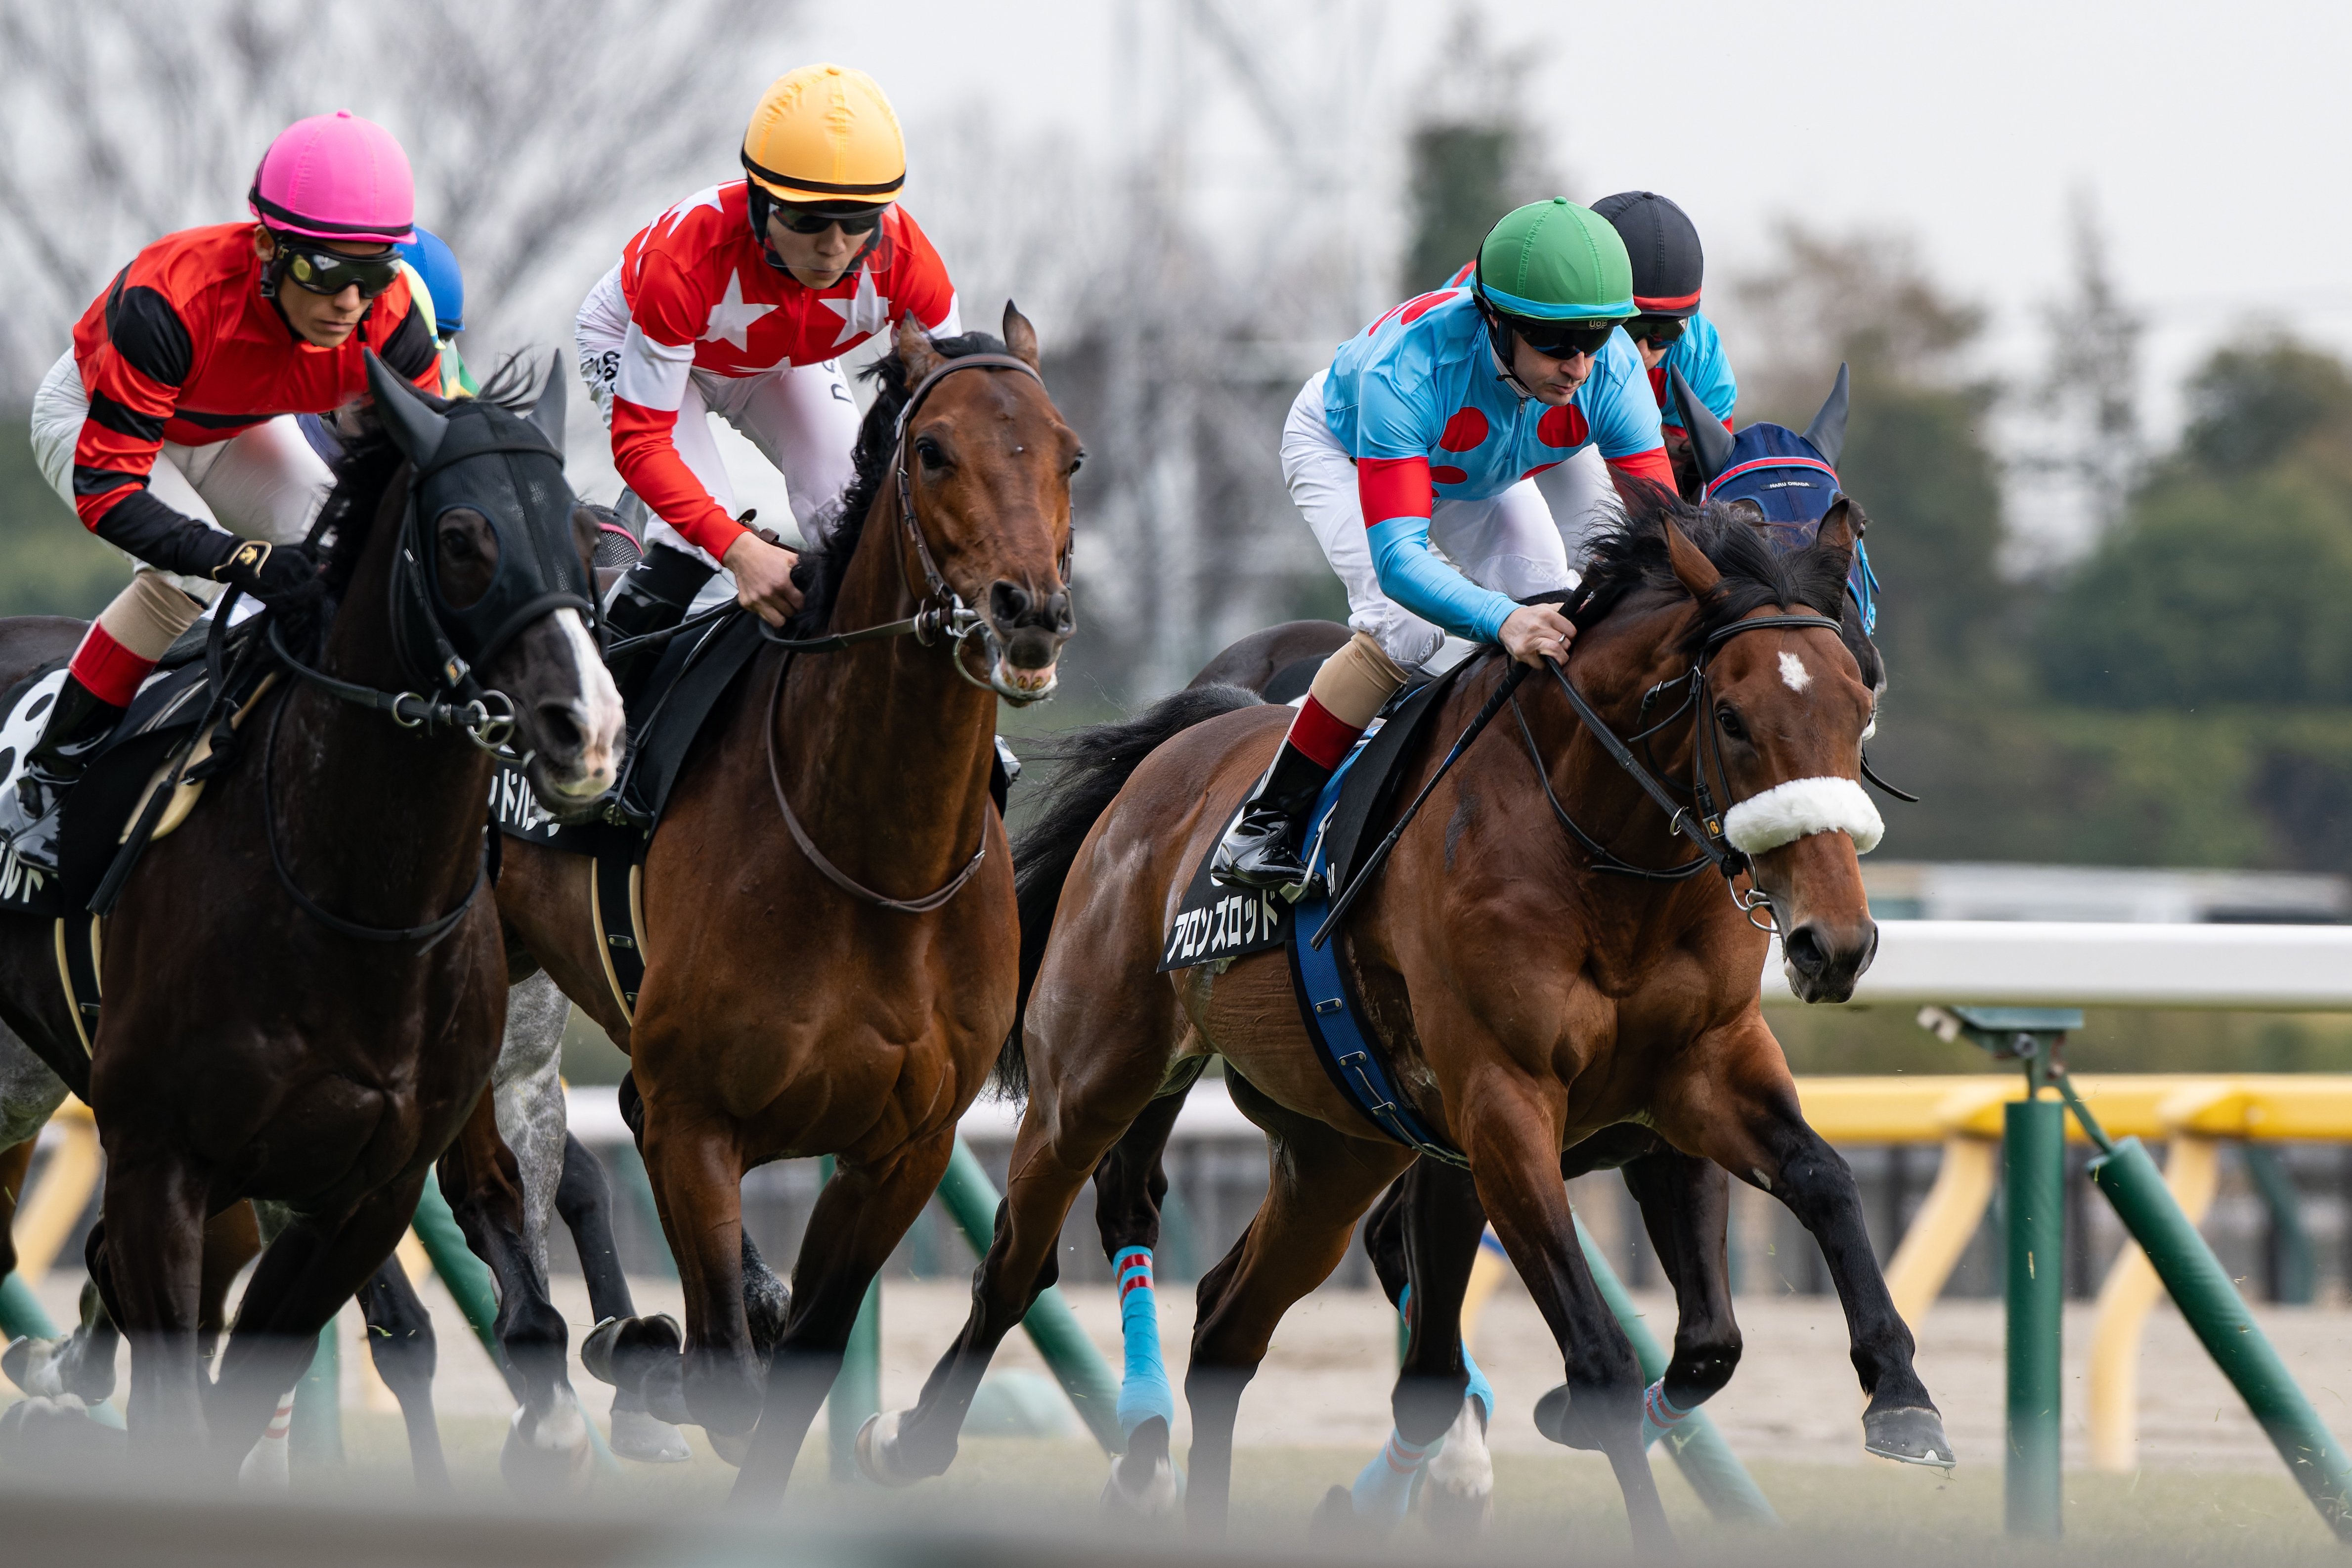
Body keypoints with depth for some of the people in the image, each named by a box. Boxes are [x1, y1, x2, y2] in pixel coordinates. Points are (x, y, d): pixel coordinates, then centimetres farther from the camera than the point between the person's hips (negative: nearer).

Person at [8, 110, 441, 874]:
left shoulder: (391, 323, -30)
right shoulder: (172, 301, -44)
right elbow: (106, 488, -43)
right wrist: (248, 560, -55)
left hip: (233, 433, 5)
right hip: (91, 417, -5)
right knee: (190, 570, -30)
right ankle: (42, 789, -18)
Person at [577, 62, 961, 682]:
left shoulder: (903, 259, -35)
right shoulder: (689, 258, -45)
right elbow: (639, 440, -40)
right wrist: (741, 549, -53)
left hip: (781, 362, 4)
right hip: (631, 338, -4)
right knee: (692, 538, -23)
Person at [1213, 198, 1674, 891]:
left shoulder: (1611, 373, -36)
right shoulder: (1406, 370, -48)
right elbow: (1397, 556, -54)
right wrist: (1502, 621, -72)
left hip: (1482, 474, 4)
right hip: (1341, 447, -4)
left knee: (1555, 617, -17)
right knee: (1406, 626, -26)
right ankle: (1265, 823, -11)